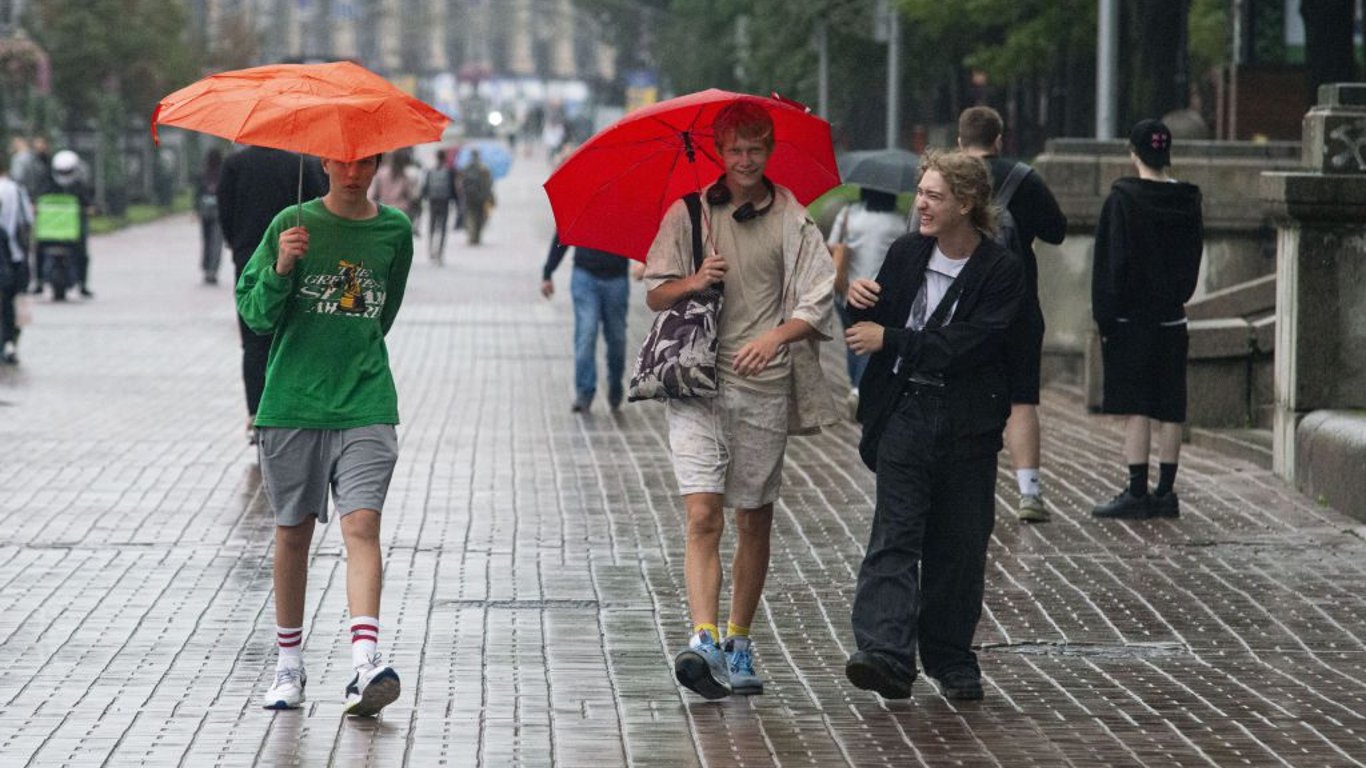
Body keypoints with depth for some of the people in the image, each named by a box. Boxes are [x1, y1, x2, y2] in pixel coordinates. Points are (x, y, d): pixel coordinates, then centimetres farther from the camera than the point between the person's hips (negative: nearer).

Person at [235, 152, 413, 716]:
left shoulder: (395, 231, 7)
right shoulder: (292, 224, -1)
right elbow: (254, 313, -3)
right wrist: (281, 269, -19)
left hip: (364, 401, 0)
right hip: (292, 400, 0)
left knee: (362, 523, -14)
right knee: (293, 531, 8)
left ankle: (365, 663, -24)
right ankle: (289, 665, 21)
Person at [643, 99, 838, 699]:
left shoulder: (793, 222, 4)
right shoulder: (688, 213, 7)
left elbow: (816, 306, 0)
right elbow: (655, 294, 10)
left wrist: (774, 337, -18)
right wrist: (694, 281, -11)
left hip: (765, 386, 1)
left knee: (754, 521, 8)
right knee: (703, 515, -14)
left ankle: (739, 643, 21)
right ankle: (703, 641, -23)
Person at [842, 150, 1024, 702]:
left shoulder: (1002, 271, -6)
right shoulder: (906, 253, 6)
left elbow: (965, 345, -16)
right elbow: (875, 330, 13)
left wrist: (889, 338, -14)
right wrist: (861, 304, -9)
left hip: (967, 422, -2)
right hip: (904, 412, 2)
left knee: (959, 544, 6)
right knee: (894, 535, -10)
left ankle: (951, 661, 18)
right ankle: (886, 656, -20)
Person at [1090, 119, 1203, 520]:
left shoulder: (1123, 198, -11)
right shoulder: (1188, 201, 4)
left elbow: (1112, 262, -12)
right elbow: (1193, 261, 12)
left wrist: (1105, 317, -7)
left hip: (1130, 318, -5)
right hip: (1171, 319, 5)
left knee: (1134, 410, -4)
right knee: (1170, 410, 8)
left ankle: (1137, 492, -7)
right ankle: (1165, 492, 10)